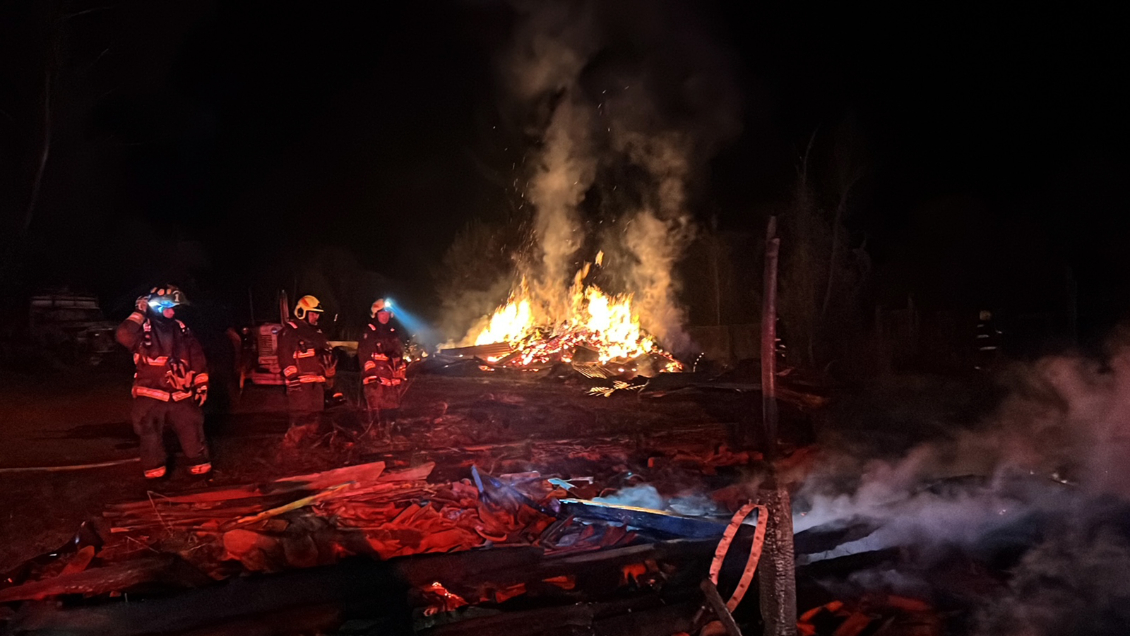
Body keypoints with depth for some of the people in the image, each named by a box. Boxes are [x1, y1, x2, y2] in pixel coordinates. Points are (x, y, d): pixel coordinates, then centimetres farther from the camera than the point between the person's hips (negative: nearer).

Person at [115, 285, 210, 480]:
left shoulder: (182, 331, 7)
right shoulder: (143, 330, -5)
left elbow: (197, 358, 11)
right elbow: (123, 335, -29)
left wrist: (201, 384, 8)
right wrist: (139, 314, -18)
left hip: (180, 395, 3)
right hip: (150, 396, -3)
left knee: (192, 432, 5)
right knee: (151, 436, 6)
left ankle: (200, 465, 16)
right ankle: (154, 470, 20)